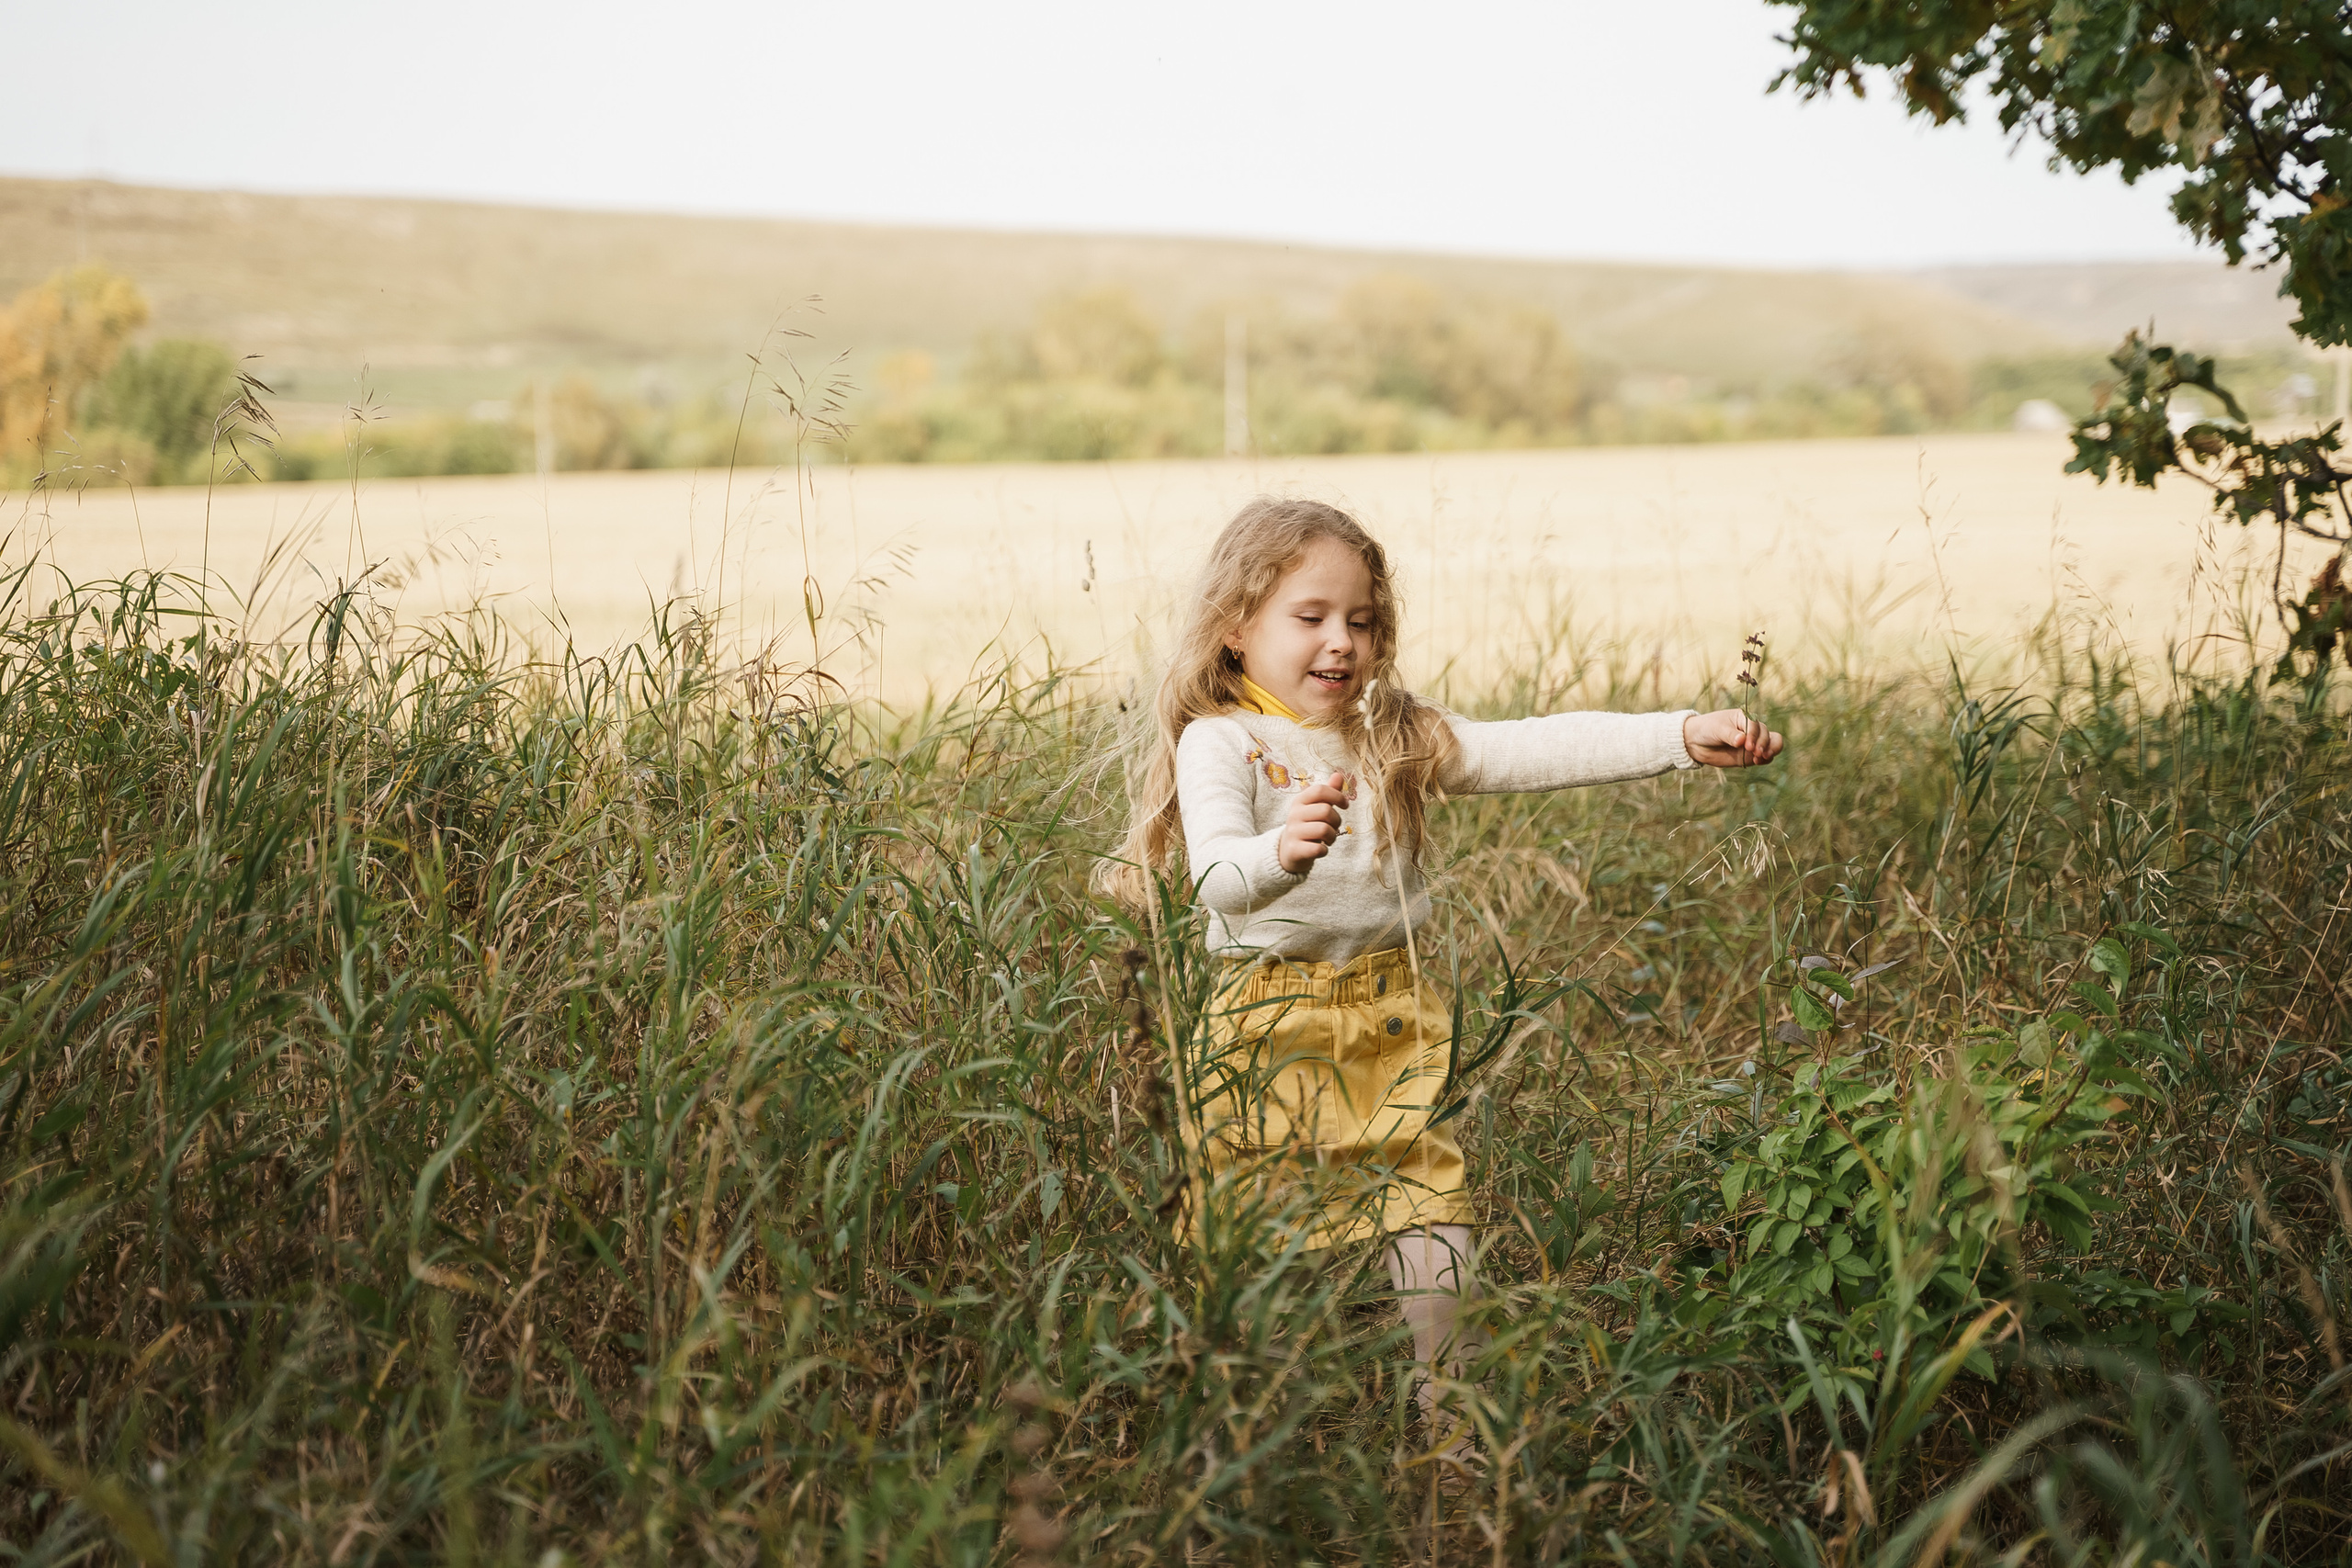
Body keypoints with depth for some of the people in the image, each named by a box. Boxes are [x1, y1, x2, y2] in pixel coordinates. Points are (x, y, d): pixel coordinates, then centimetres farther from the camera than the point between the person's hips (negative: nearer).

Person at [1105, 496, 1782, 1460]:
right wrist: (1279, 853, -51)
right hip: (1270, 1026, -4)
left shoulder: (1395, 736, 7)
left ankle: (1445, 1416, 15)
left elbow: (1537, 752, -3)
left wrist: (1683, 736, -13)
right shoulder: (1221, 741, -9)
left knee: (1432, 1228, 1)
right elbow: (1215, 873, -27)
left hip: (1393, 1018, 4)